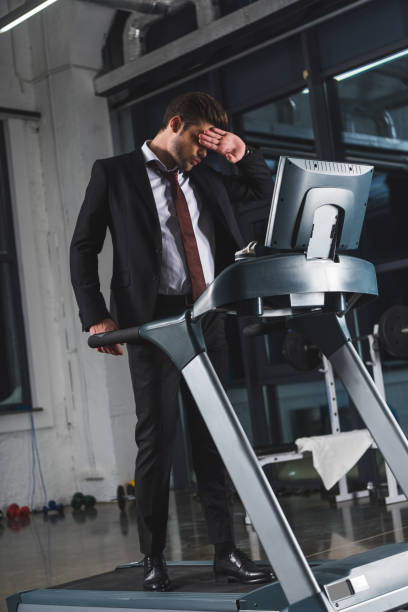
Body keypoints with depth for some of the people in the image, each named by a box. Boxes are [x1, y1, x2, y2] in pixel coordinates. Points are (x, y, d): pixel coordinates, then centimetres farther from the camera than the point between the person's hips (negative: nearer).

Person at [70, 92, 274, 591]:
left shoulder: (205, 177, 18)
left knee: (213, 435, 5)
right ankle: (153, 560, 6)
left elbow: (263, 190, 32)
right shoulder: (114, 173, 5)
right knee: (156, 438, -5)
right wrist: (96, 316, -9)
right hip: (154, 319, -5)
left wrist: (240, 153, 12)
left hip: (208, 318, 5)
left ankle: (225, 552, 10)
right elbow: (83, 247, 1)